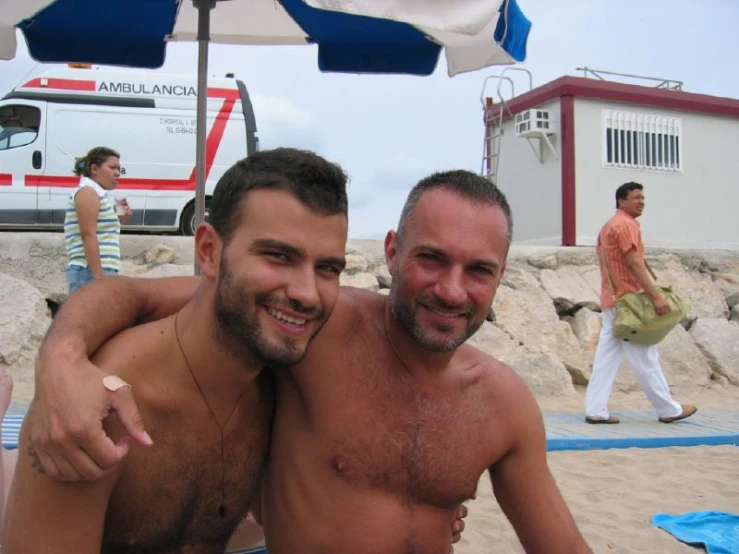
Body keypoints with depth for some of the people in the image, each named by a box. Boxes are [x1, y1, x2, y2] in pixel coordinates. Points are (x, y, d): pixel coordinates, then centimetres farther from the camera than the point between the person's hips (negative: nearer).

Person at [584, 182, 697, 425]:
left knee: (606, 357, 4)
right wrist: (656, 296, -23)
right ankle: (669, 410, 9)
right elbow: (634, 263, -20)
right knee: (645, 358, -1)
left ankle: (596, 410, 2)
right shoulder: (626, 224, -11)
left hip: (611, 299, 9)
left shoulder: (609, 226, 19)